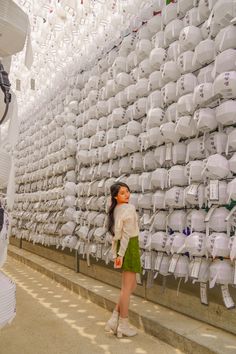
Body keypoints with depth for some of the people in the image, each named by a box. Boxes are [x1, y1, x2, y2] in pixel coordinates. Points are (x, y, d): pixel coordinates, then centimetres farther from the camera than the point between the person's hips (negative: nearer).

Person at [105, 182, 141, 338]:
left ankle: (115, 318, 22)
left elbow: (116, 234, 9)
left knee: (131, 285, 19)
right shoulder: (129, 208, -15)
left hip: (122, 248, 8)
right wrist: (121, 254, -17)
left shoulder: (115, 209, 9)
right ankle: (123, 325, 17)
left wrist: (116, 254, 12)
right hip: (130, 247, -8)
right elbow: (126, 234, -18)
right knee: (127, 288, 4)